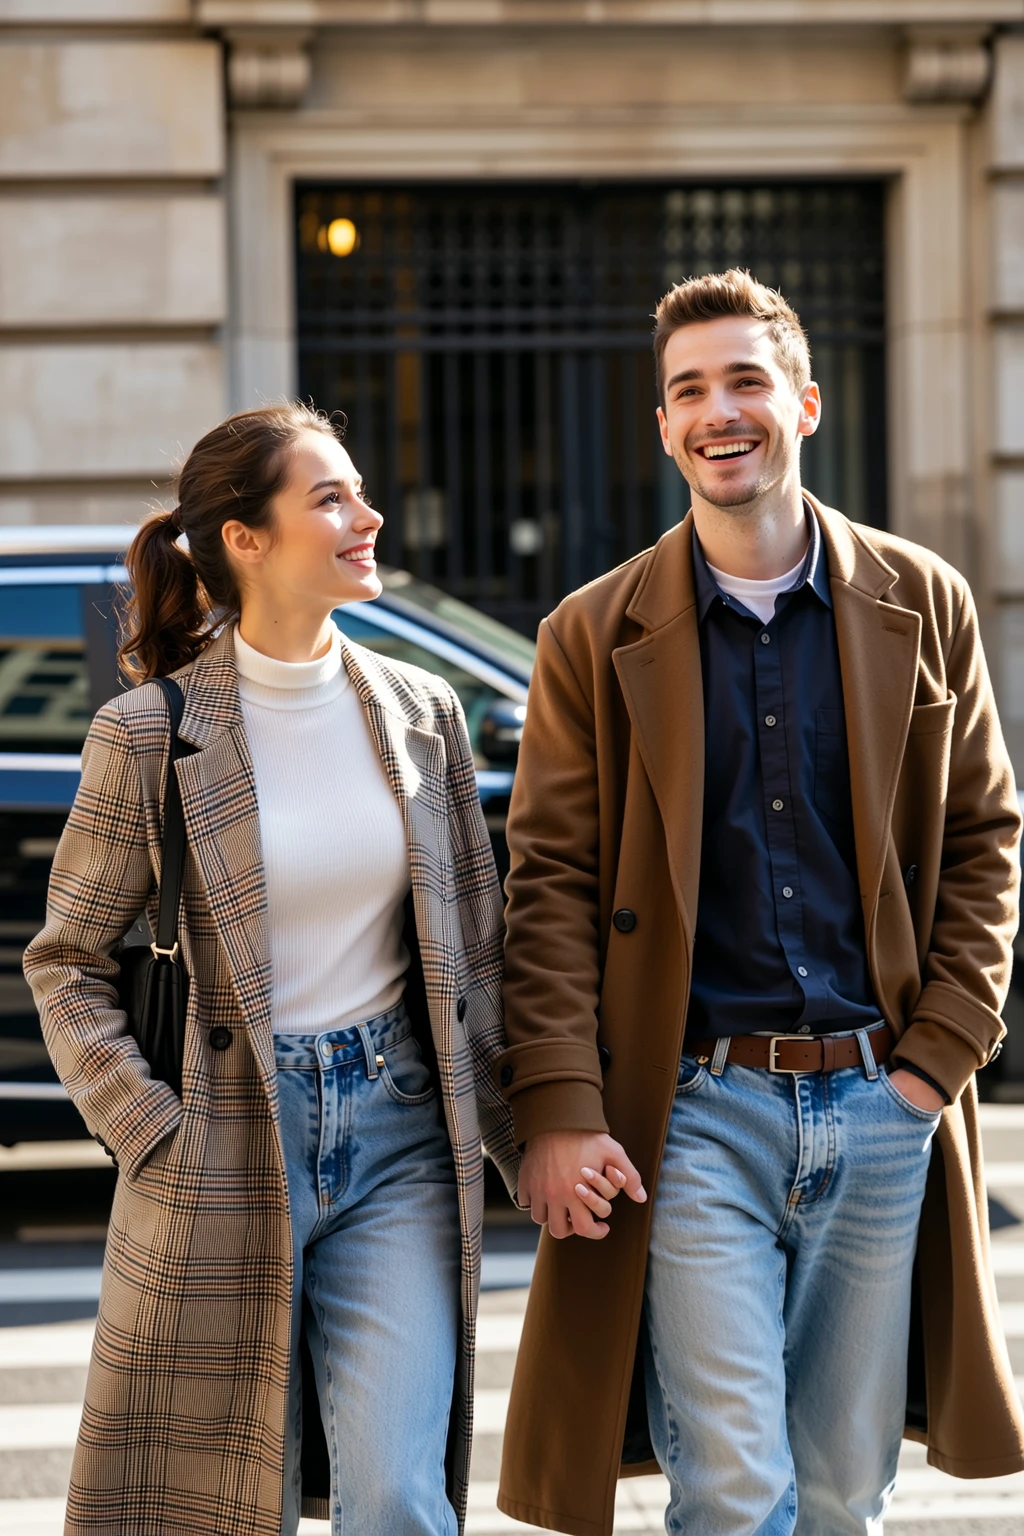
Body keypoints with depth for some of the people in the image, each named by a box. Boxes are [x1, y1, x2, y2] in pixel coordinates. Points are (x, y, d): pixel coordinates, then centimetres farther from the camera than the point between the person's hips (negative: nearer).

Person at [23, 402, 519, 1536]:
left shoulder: (422, 715, 5)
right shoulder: (149, 735, -6)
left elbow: (473, 952, 11)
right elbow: (65, 963, 0)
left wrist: (523, 1140, 8)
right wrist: (151, 1134, -8)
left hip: (398, 1135, 2)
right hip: (225, 1160, -2)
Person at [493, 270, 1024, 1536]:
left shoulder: (922, 604, 7)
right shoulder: (595, 637, 2)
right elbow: (552, 886, -1)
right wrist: (556, 1108, -11)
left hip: (882, 1107, 2)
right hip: (694, 1111, -2)